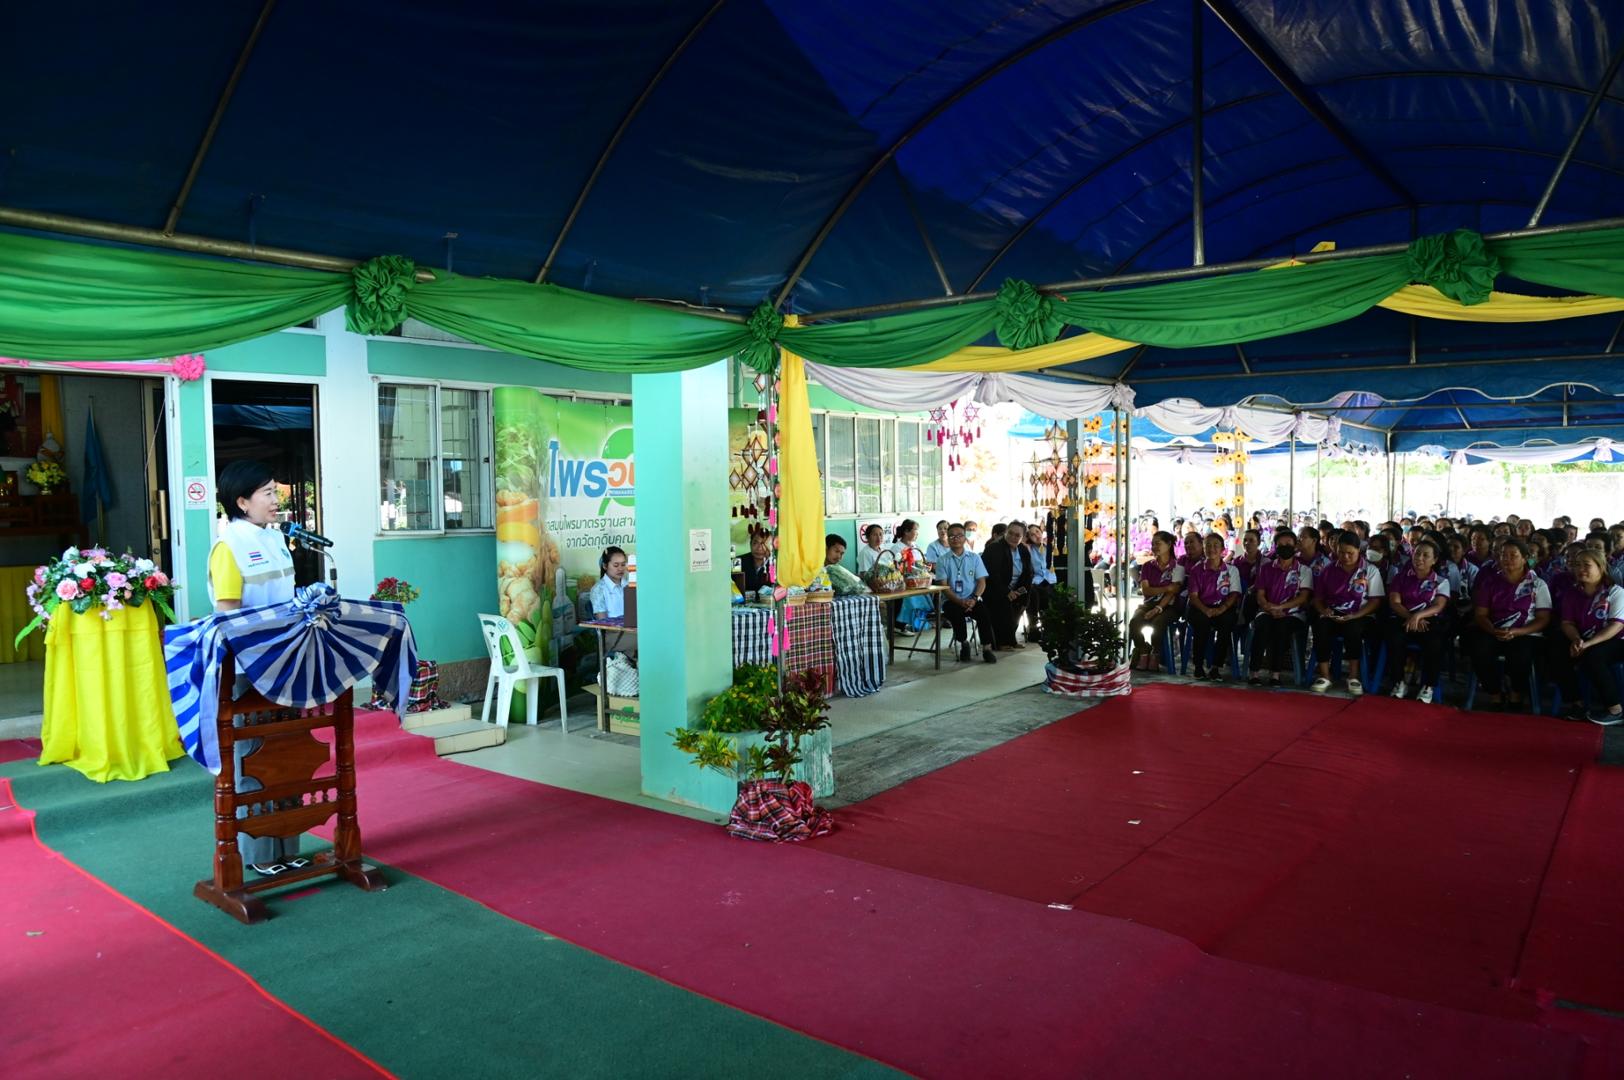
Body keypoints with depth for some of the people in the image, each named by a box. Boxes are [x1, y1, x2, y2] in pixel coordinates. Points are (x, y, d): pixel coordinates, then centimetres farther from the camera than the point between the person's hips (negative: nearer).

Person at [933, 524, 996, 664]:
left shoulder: (974, 557, 10)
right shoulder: (943, 560, 5)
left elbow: (981, 582, 4)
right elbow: (944, 586, -3)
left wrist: (974, 599, -15)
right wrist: (960, 602, -17)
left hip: (972, 600, 1)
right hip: (952, 600, -1)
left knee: (984, 611, -29)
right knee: (956, 612, -33)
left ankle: (986, 648, -17)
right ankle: (963, 644, -7)